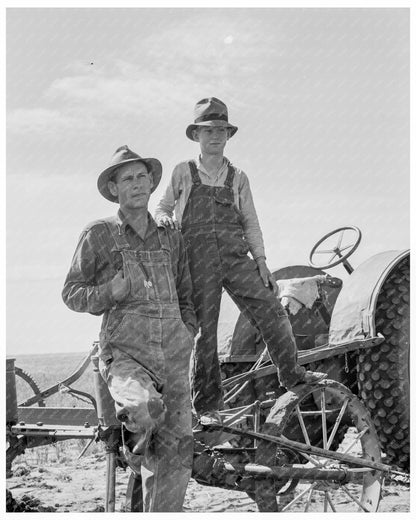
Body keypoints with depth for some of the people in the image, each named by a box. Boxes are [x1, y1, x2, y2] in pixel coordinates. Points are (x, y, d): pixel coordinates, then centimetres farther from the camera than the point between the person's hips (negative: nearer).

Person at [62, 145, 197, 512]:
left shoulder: (171, 239, 14)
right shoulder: (98, 235, 3)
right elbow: (72, 294, 6)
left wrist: (187, 334, 7)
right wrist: (110, 293, -13)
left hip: (173, 359, 4)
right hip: (125, 355, -4)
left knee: (176, 456, 0)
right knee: (146, 409, -34)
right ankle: (137, 441, 1)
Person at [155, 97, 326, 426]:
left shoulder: (238, 178, 13)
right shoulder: (184, 173, 7)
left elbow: (250, 223, 13)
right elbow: (163, 208, 13)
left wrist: (261, 261, 5)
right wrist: (165, 218, -11)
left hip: (236, 258, 2)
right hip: (198, 261, -2)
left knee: (272, 312, -8)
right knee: (204, 331, -1)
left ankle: (292, 375, 8)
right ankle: (207, 405, 8)